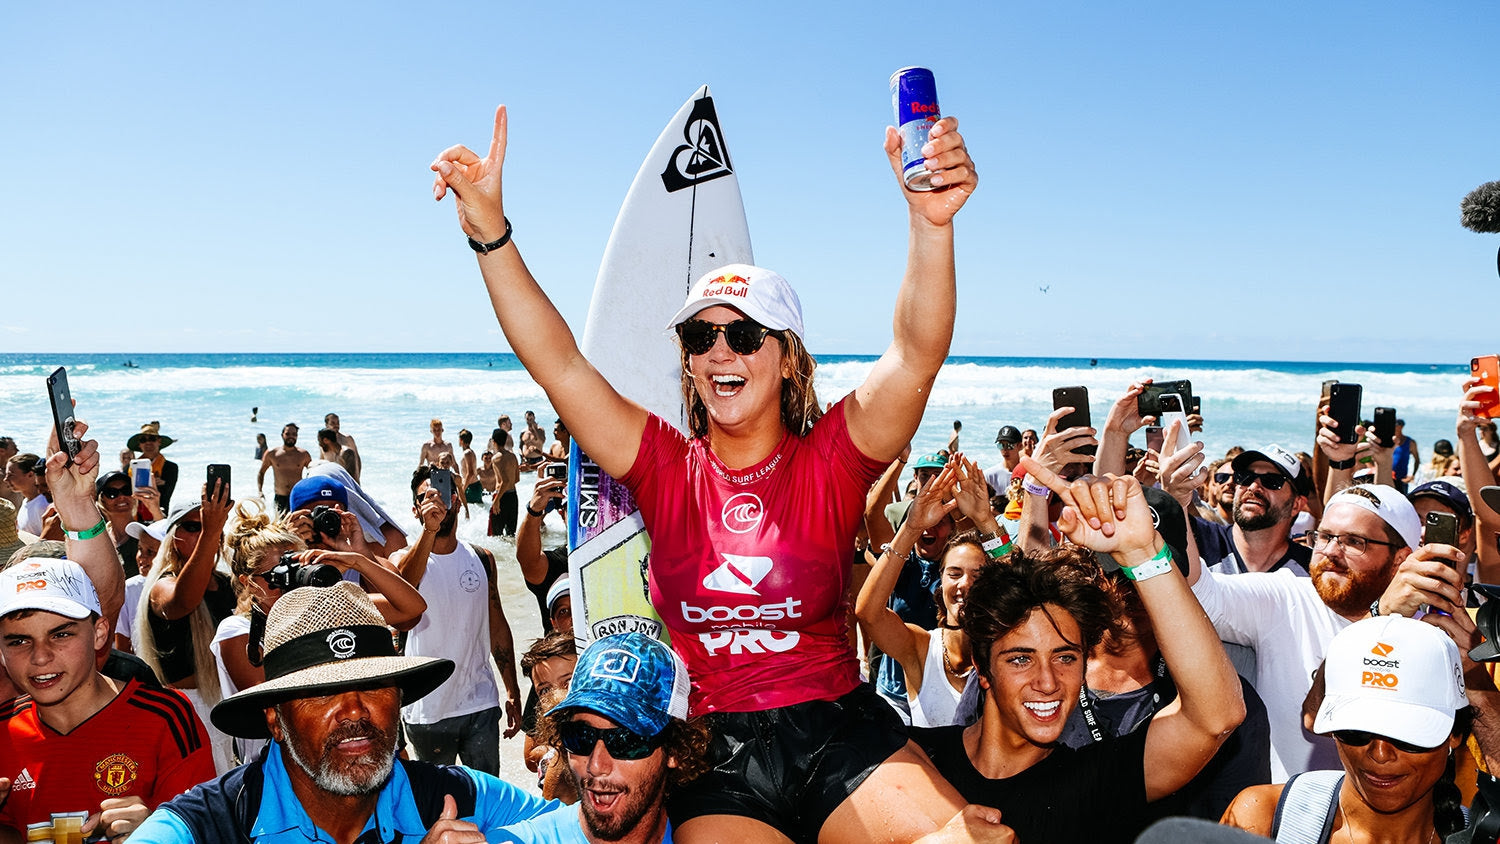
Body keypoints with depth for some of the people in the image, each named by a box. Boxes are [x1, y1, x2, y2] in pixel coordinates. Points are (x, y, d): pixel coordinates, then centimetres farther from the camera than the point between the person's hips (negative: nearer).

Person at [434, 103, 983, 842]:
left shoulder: (829, 460, -2)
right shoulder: (667, 467, 2)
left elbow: (917, 358, -17)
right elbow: (558, 363, -5)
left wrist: (931, 222, -33)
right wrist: (490, 229, -16)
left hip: (843, 734, -1)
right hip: (717, 762, 2)